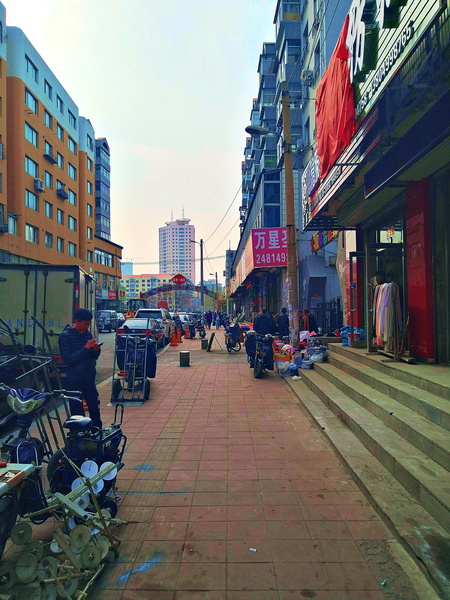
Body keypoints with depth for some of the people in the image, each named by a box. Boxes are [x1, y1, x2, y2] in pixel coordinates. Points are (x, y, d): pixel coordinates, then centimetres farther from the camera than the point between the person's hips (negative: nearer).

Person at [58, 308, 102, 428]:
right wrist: (85, 348, -23)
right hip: (75, 381, -6)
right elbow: (68, 359, -19)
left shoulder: (87, 333, 9)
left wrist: (96, 349, -7)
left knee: (95, 410, 11)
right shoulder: (65, 336, -9)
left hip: (89, 379, 6)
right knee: (77, 414, 2)